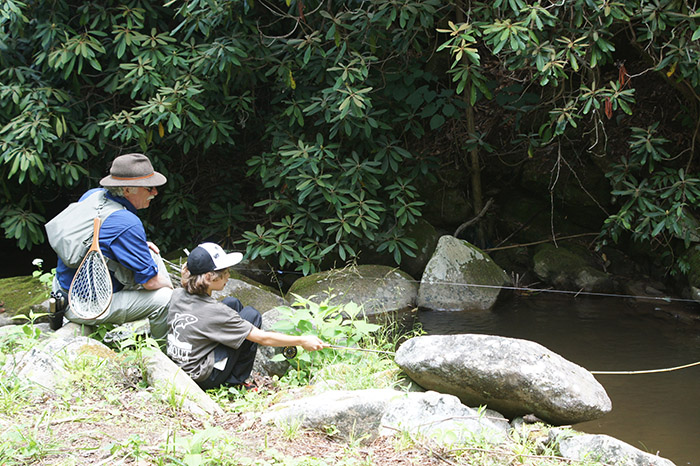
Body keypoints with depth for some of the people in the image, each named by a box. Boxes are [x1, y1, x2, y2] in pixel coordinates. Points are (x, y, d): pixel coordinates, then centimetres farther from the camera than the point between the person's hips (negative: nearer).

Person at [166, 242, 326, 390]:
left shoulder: (177, 295, -5)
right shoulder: (214, 311, -25)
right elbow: (263, 338, -18)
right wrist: (302, 341, -9)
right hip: (202, 379, -7)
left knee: (232, 303, 11)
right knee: (251, 315, -4)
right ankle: (235, 380, 5)